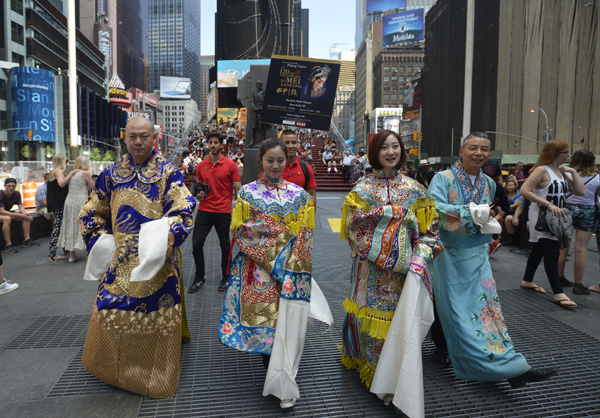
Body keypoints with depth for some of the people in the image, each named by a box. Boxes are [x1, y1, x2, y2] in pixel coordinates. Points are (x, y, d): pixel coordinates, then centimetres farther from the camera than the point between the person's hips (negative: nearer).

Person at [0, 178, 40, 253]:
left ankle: (27, 240, -11)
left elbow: (21, 207, -7)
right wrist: (19, 215, -38)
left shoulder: (17, 194, -4)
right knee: (7, 218, -38)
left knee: (26, 216, -11)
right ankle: (8, 245, -35)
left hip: (7, 213, 8)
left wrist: (25, 213, -32)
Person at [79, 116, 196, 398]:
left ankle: (156, 372, 25)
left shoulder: (168, 173, -4)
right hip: (120, 259, 3)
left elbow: (183, 210, -13)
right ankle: (113, 366, 35)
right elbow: (92, 213, 15)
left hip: (156, 260, -3)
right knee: (112, 308, 10)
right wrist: (101, 240, 4)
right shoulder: (111, 173, 6)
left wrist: (163, 234, -27)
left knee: (155, 314, 3)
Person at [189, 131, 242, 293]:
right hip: (204, 210, 3)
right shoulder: (201, 166, 7)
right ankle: (199, 277, 21)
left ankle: (225, 277, 26)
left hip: (223, 212, -3)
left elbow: (238, 189, -5)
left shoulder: (230, 165, -4)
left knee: (225, 246, 9)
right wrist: (198, 195, -5)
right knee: (196, 244, 3)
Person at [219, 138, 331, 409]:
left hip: (292, 270, 1)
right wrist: (284, 231, -9)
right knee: (263, 314, 3)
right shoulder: (248, 192, 5)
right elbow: (241, 230, -3)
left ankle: (284, 386, 6)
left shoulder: (298, 193, 8)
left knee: (289, 322, -2)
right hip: (258, 269, 0)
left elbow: (304, 234, 5)